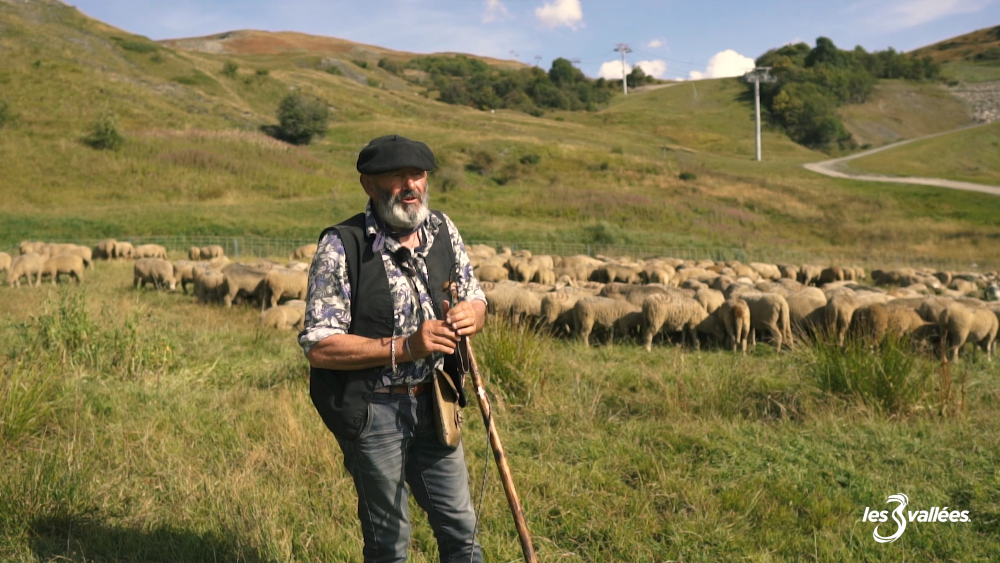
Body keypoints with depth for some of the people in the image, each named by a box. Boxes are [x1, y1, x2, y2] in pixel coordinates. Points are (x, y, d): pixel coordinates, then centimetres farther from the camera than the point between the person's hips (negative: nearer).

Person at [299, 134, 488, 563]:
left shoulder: (442, 230, 1)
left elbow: (476, 300, 12)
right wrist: (403, 347, -26)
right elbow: (318, 347, -18)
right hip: (371, 410, -5)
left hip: (433, 403, 5)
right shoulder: (341, 246, -16)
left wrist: (471, 314, -13)